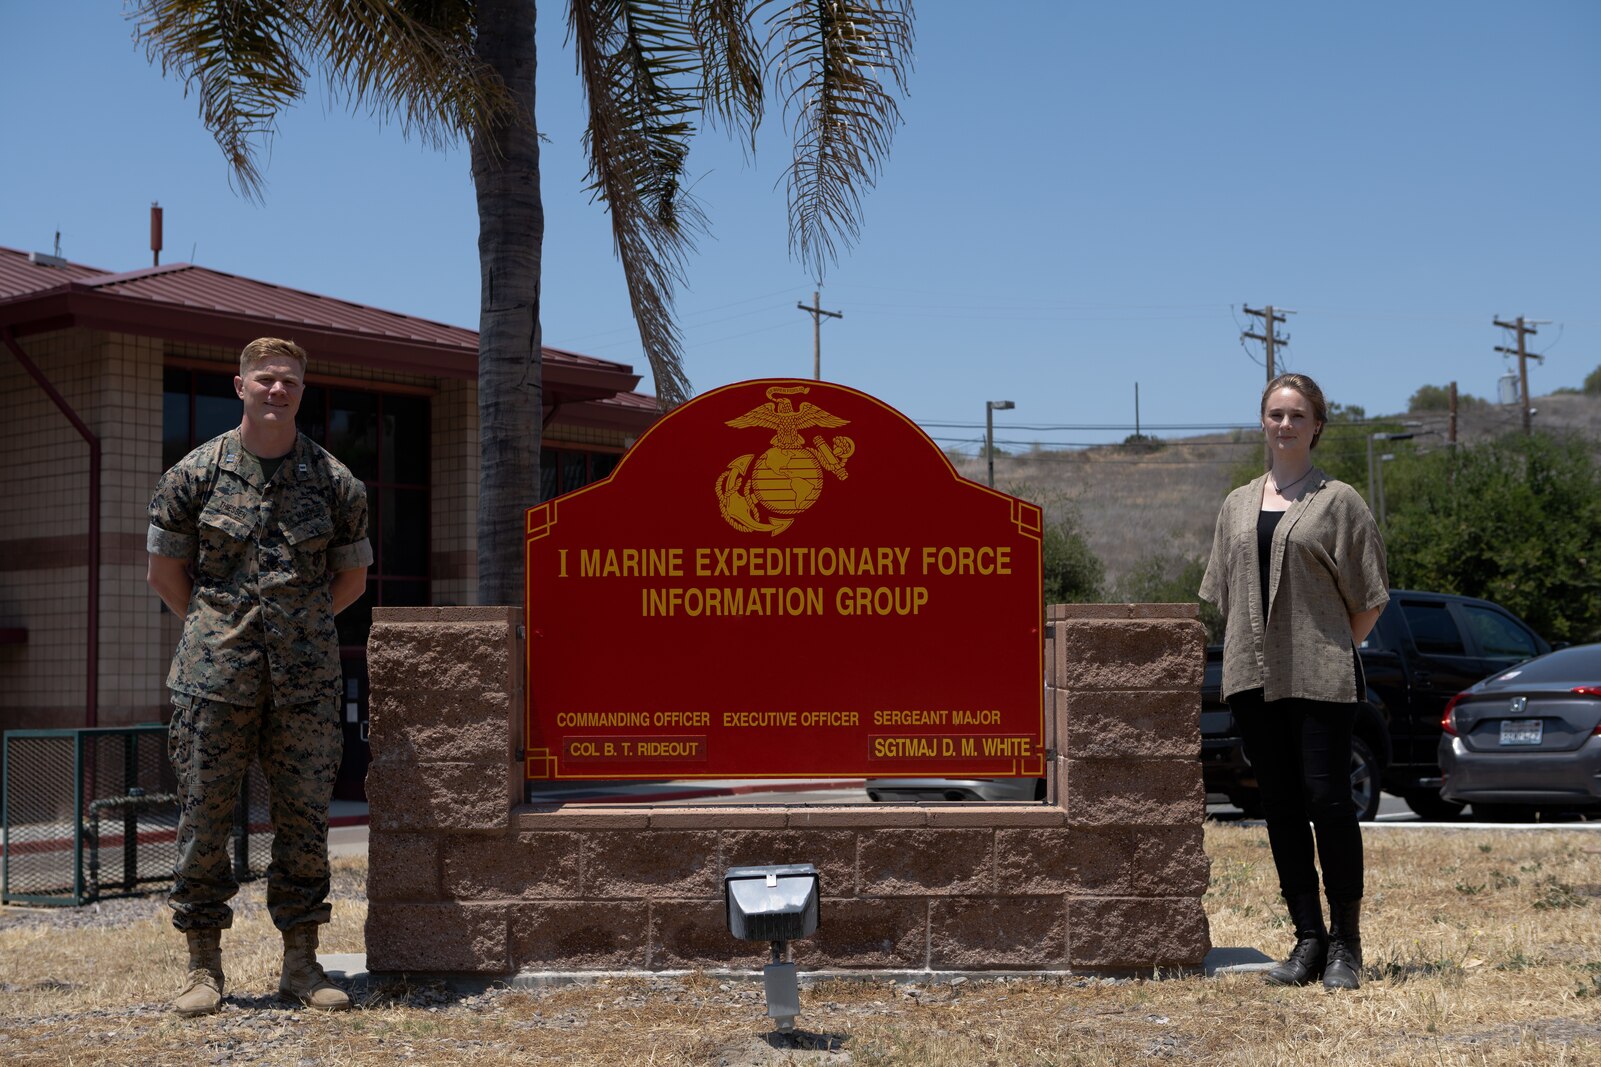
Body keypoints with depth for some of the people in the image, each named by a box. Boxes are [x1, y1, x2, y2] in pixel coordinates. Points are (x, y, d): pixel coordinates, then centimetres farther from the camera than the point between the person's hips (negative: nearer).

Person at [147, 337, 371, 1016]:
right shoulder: (194, 475, 2)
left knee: (304, 817, 3)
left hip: (306, 680, 1)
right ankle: (204, 967, 10)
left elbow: (351, 578, 16)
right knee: (204, 815, 0)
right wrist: (219, 631, 10)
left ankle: (301, 965, 13)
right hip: (214, 679, -1)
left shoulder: (336, 482, 5)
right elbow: (165, 572, 10)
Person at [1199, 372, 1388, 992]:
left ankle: (1345, 942, 3)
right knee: (1281, 807, 6)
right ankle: (1308, 940, 12)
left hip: (1321, 676, -5)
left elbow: (1370, 595, 1)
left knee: (1326, 799, -8)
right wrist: (1248, 650, 8)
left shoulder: (1338, 501, 1)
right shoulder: (1238, 505, 15)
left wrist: (1336, 649, -1)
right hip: (1255, 677, 5)